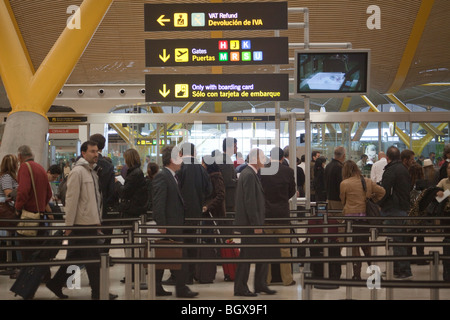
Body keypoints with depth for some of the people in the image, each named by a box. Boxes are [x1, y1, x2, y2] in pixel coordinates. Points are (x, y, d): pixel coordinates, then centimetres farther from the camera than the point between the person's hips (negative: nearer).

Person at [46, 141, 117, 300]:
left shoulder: (92, 172, 17)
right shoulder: (78, 172, -12)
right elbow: (71, 199, -15)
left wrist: (98, 221, 20)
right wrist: (69, 224, -17)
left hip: (91, 223, 9)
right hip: (82, 224, -9)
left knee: (74, 257, 14)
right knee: (93, 258, -2)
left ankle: (56, 284, 24)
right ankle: (98, 292, 6)